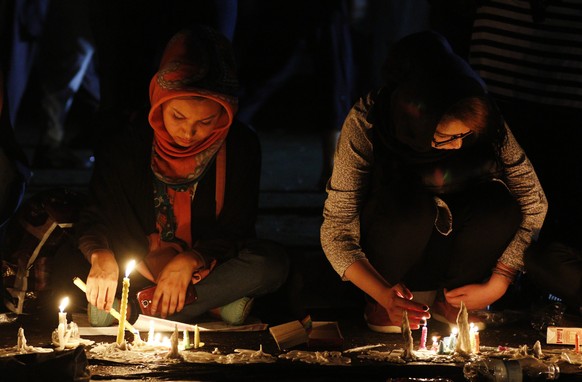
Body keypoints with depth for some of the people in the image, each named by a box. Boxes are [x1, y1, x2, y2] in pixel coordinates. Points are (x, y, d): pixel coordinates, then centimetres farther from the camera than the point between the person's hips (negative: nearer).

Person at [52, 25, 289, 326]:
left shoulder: (241, 146, -9)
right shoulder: (127, 146, -9)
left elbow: (236, 228, -7)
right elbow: (96, 214, -10)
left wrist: (190, 261, -26)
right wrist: (101, 256, -34)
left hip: (203, 266, 0)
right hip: (142, 271, 0)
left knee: (272, 263, -31)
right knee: (67, 265, -27)